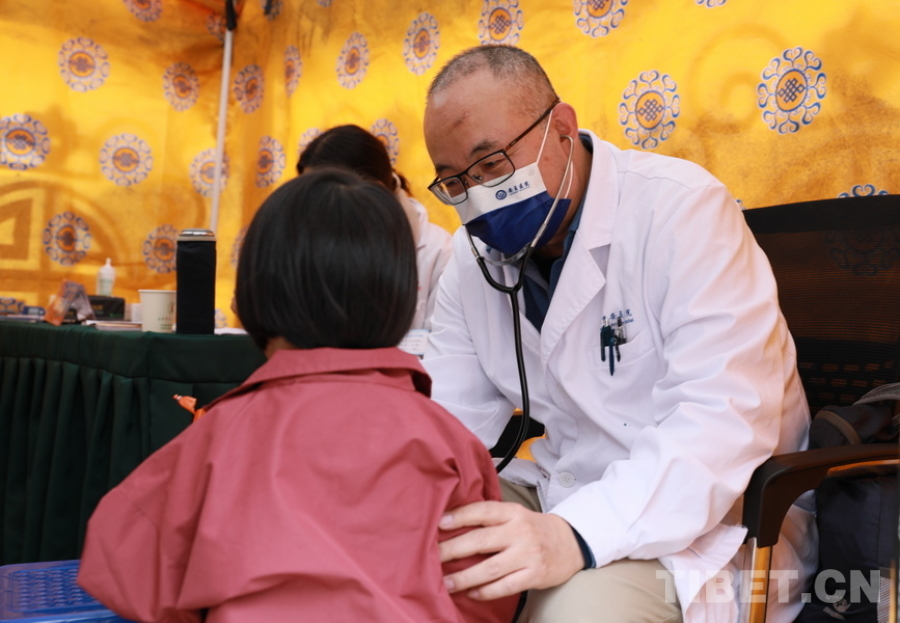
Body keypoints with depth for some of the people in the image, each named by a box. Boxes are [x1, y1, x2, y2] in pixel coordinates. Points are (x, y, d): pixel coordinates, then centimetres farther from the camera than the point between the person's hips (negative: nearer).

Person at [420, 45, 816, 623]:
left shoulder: (681, 207, -17)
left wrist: (572, 535, -41)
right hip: (562, 498, 6)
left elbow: (726, 418, -28)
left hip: (707, 520, -5)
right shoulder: (475, 252, 4)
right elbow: (450, 417, 2)